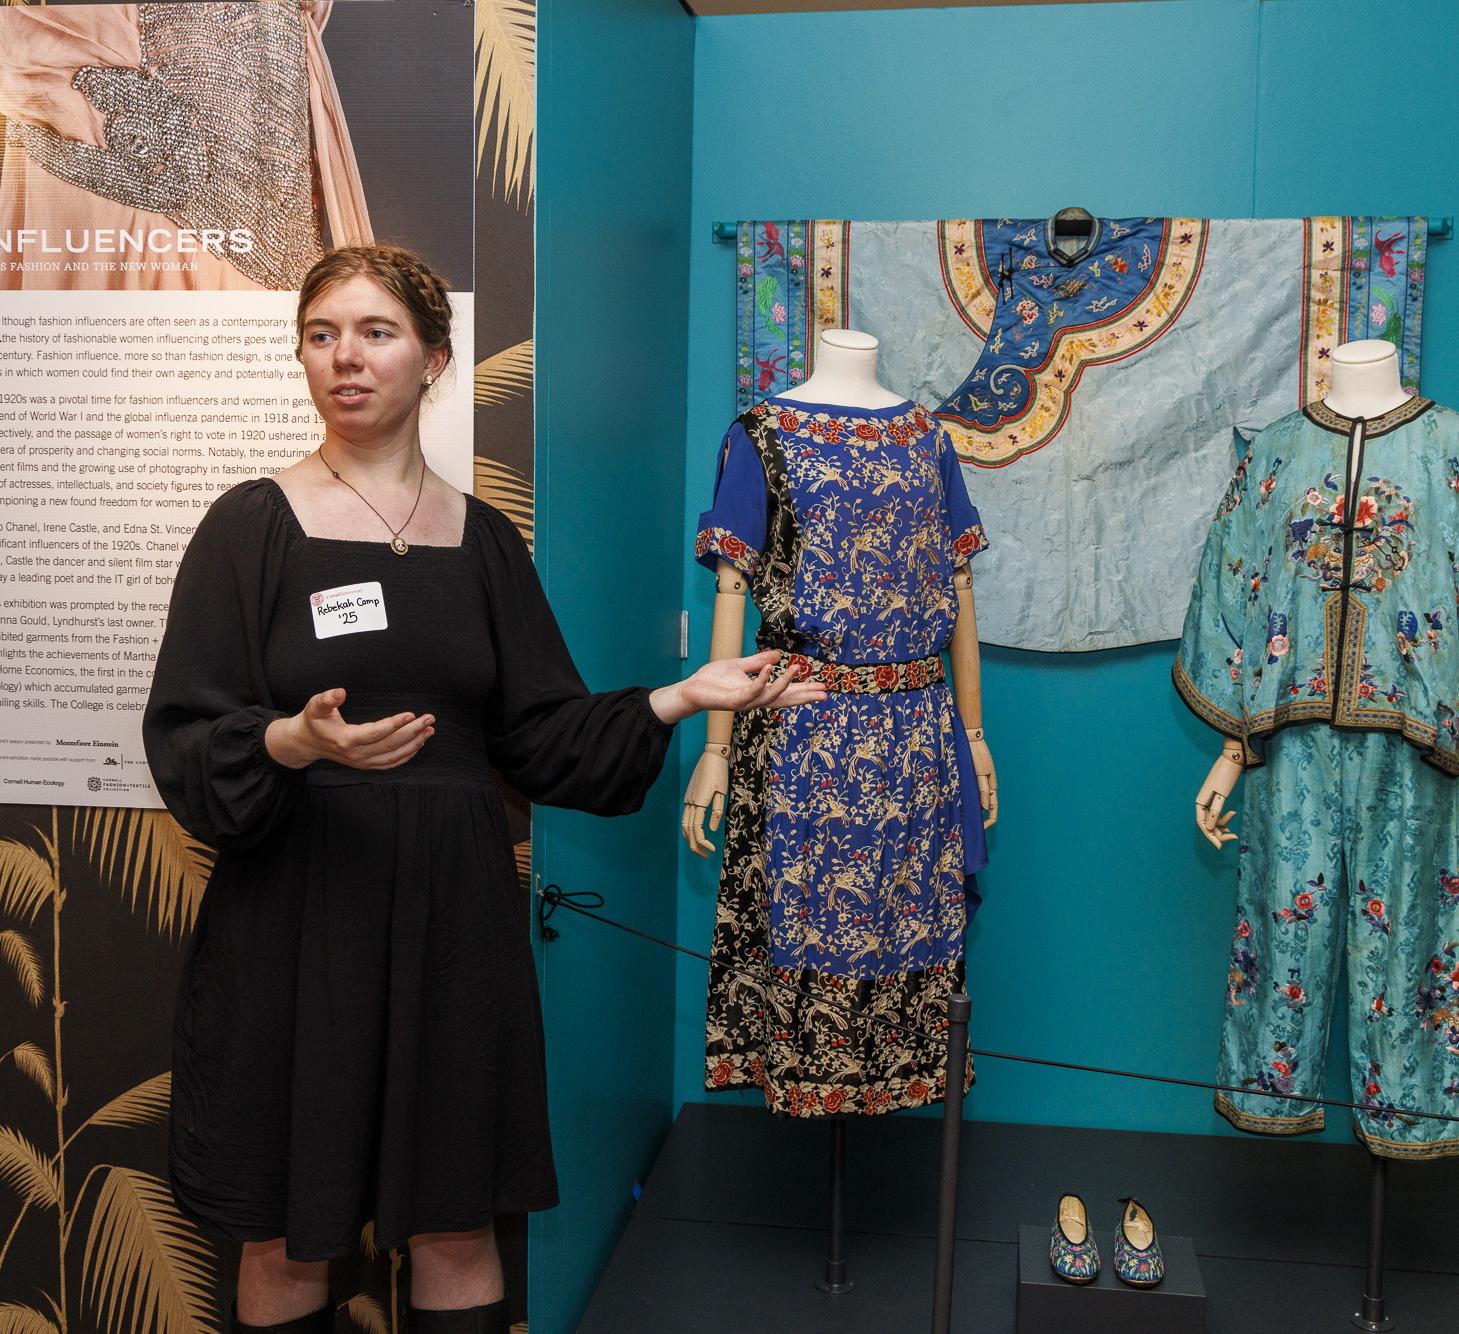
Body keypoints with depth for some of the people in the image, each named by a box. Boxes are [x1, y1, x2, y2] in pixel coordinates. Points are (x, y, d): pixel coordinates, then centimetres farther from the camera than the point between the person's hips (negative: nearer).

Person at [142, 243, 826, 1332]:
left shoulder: (484, 540, 7)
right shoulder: (252, 526, -2)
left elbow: (543, 738, 6)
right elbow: (184, 746, -7)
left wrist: (682, 698, -5)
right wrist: (293, 743, -26)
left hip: (454, 913, 2)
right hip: (295, 916, -2)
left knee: (457, 1229, 10)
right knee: (288, 1238, 8)